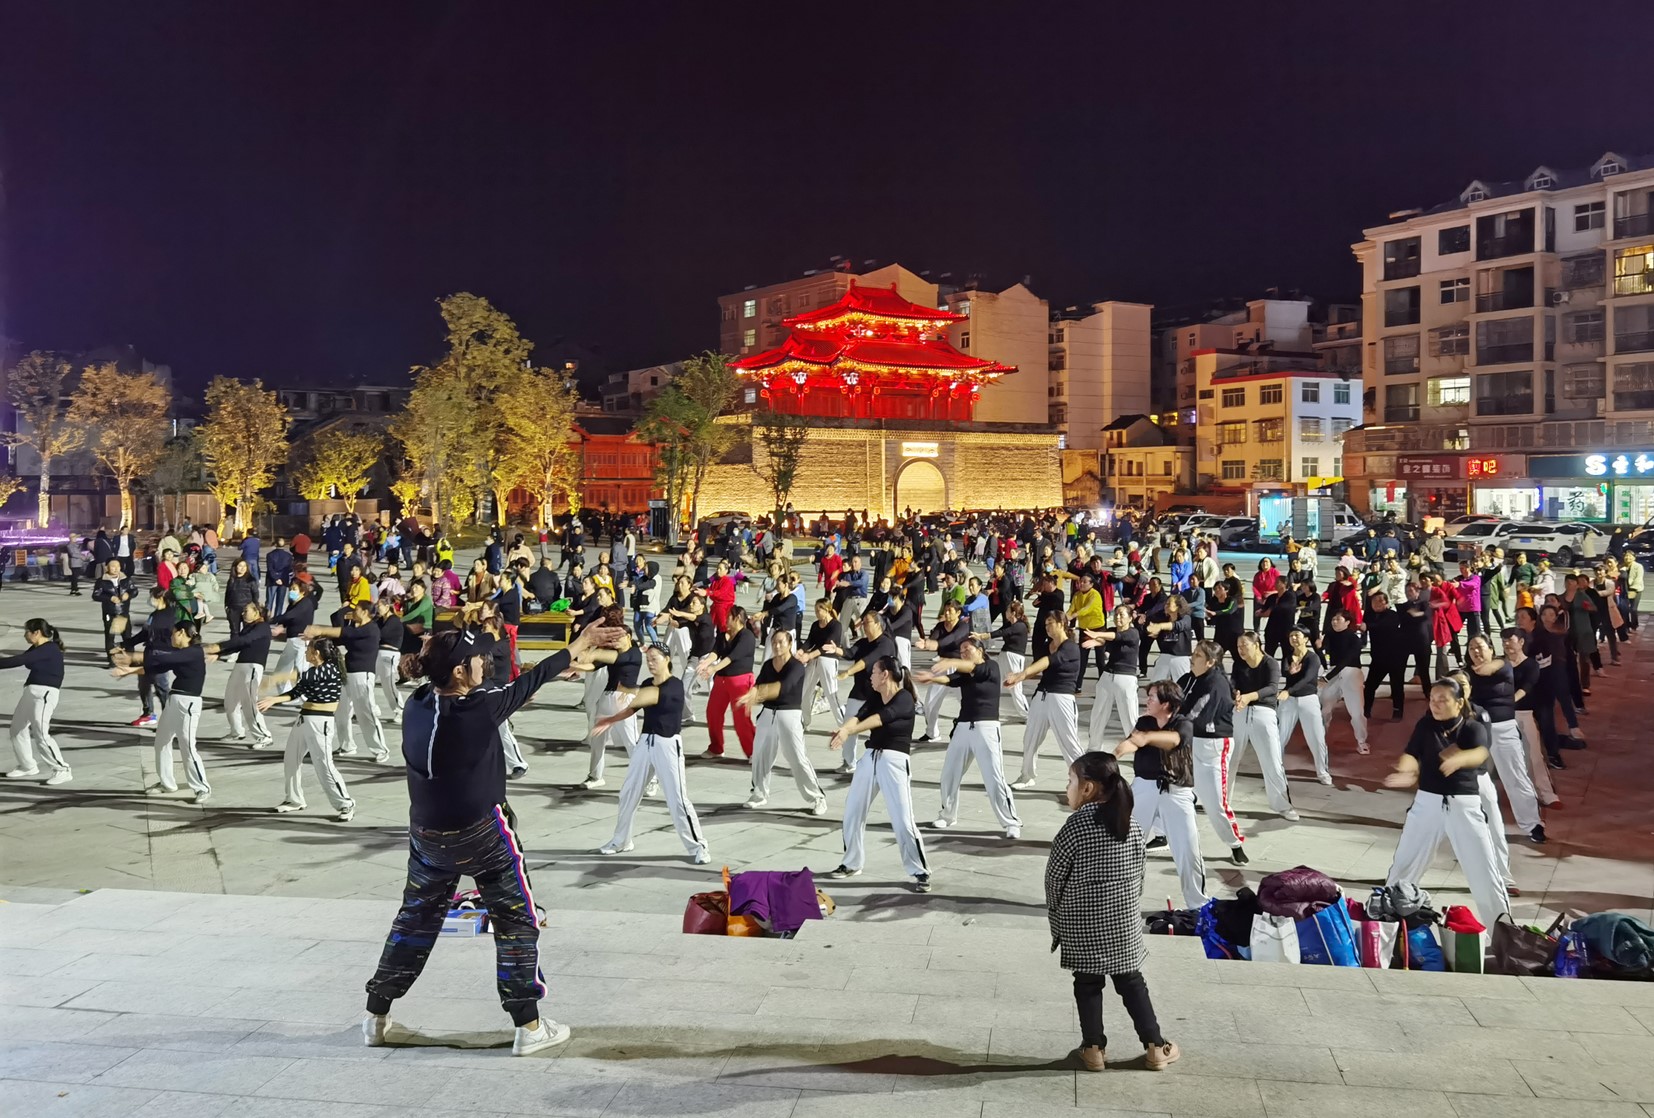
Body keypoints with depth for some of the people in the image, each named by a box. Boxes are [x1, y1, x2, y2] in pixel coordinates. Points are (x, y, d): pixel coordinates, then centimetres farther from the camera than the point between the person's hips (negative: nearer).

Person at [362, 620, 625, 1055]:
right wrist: (580, 645, 2)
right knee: (517, 924, 10)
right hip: (483, 836, -5)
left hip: (428, 835, 6)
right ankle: (528, 1027, 16)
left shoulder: (417, 705, -9)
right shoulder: (480, 709, -26)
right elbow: (530, 681, -13)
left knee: (414, 919, 22)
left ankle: (376, 1018, 30)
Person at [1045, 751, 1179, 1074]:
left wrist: (1056, 916, 4)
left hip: (1082, 924, -4)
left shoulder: (1076, 825, -15)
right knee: (1131, 981, 14)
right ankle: (1155, 1047, 17)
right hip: (1124, 920, 4)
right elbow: (1138, 873, 5)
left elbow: (1055, 876, -10)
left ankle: (1094, 1048, 15)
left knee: (1088, 983, 9)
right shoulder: (1132, 825, -2)